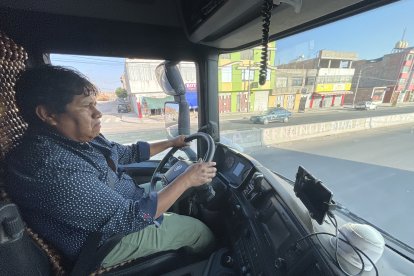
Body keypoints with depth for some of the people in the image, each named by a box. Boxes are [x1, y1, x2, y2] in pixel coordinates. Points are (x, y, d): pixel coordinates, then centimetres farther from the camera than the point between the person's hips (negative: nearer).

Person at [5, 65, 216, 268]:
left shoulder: (81, 137, -6)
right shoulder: (54, 167, -34)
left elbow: (128, 153, 8)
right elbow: (129, 217, -31)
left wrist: (171, 142, 10)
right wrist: (186, 179, -25)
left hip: (123, 204, 8)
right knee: (199, 230, 2)